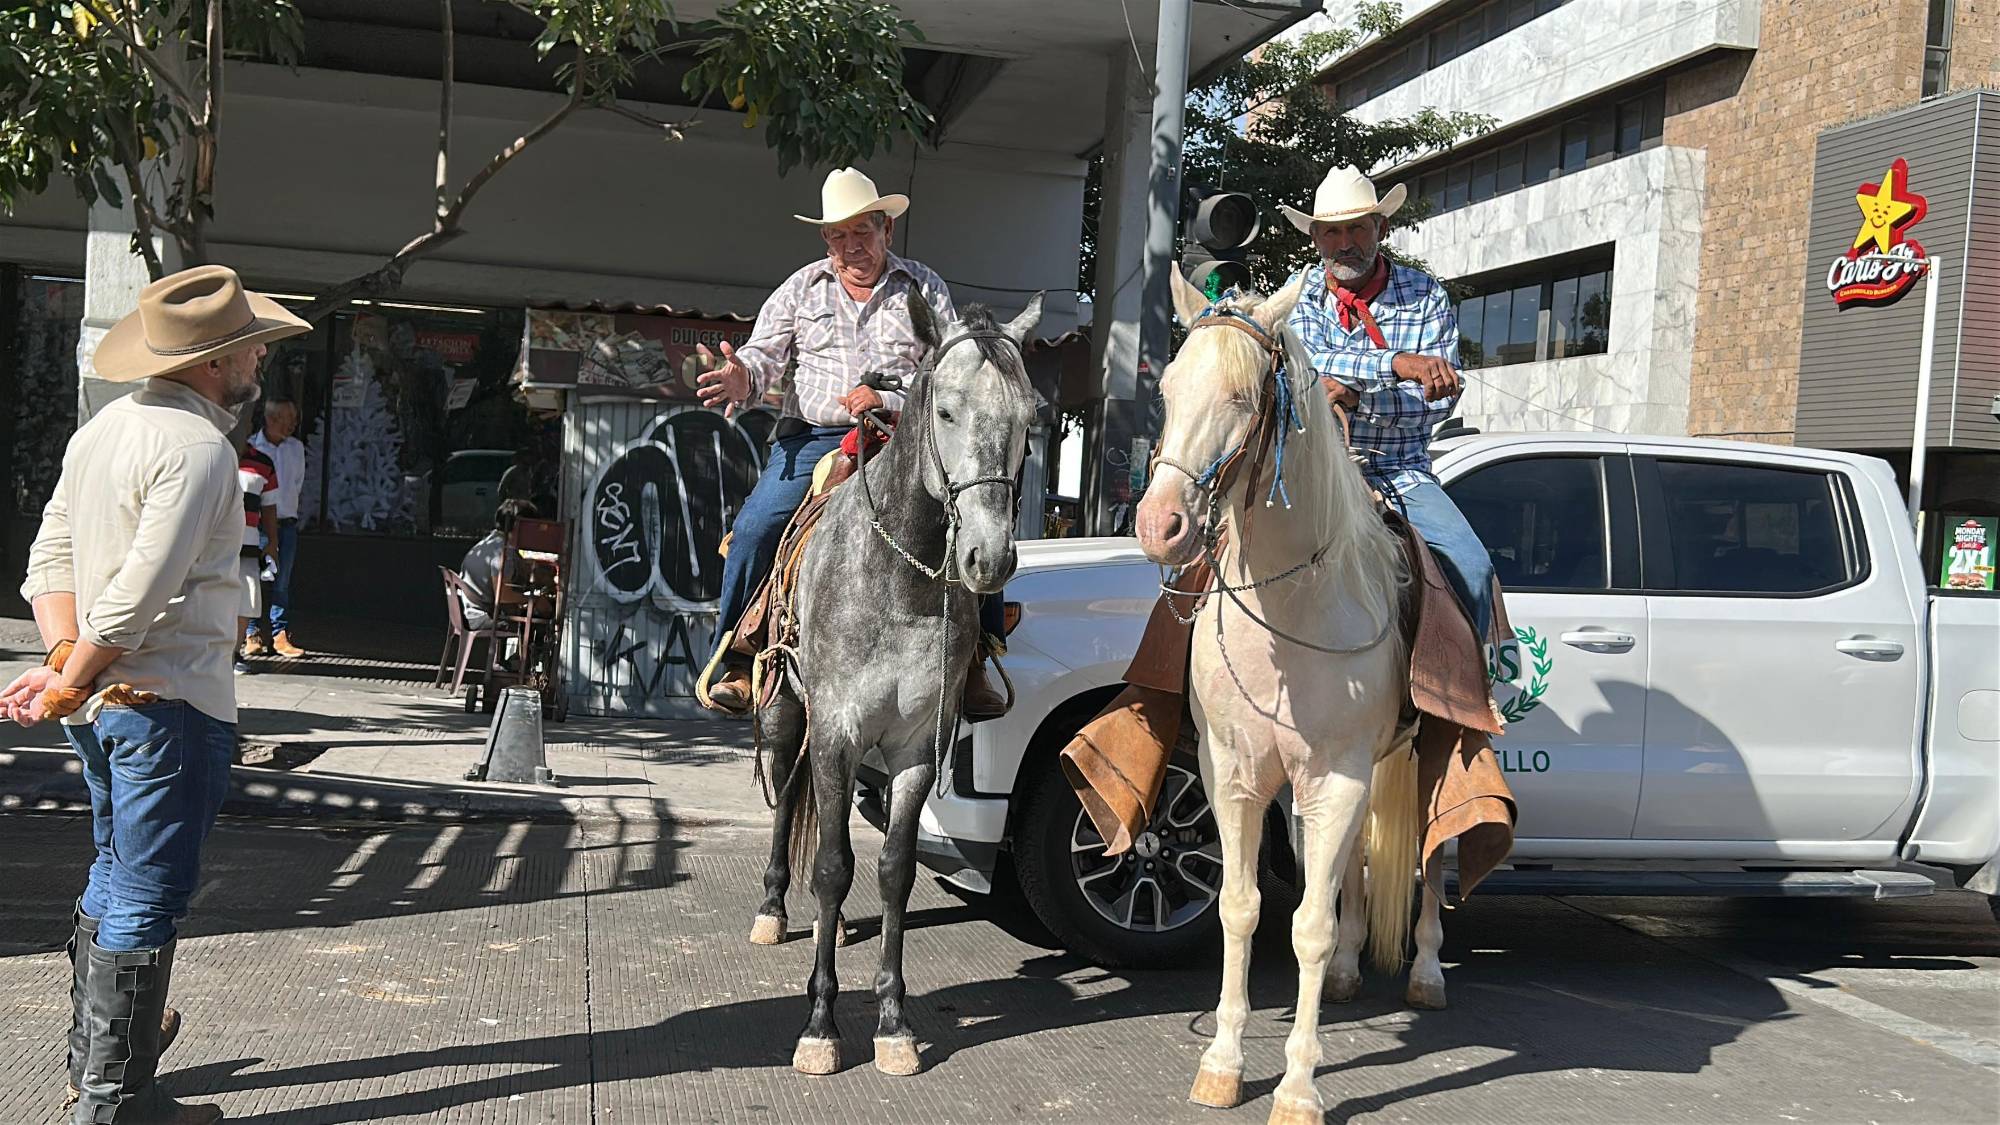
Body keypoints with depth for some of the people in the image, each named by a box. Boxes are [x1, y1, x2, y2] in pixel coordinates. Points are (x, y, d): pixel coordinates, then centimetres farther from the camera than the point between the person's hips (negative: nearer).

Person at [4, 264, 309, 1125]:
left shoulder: (103, 428, 11)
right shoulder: (198, 447, -18)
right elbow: (138, 595, -23)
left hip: (102, 701, 9)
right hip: (171, 701, -9)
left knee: (114, 875, 23)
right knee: (147, 895, 0)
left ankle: (91, 1049, 37)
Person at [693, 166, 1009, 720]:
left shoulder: (925, 288, 10)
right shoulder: (801, 289, 14)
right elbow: (763, 353, 7)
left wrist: (890, 400, -17)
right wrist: (742, 379, -18)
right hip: (812, 438, 1)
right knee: (755, 528, -21)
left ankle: (973, 666, -10)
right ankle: (738, 662, -6)